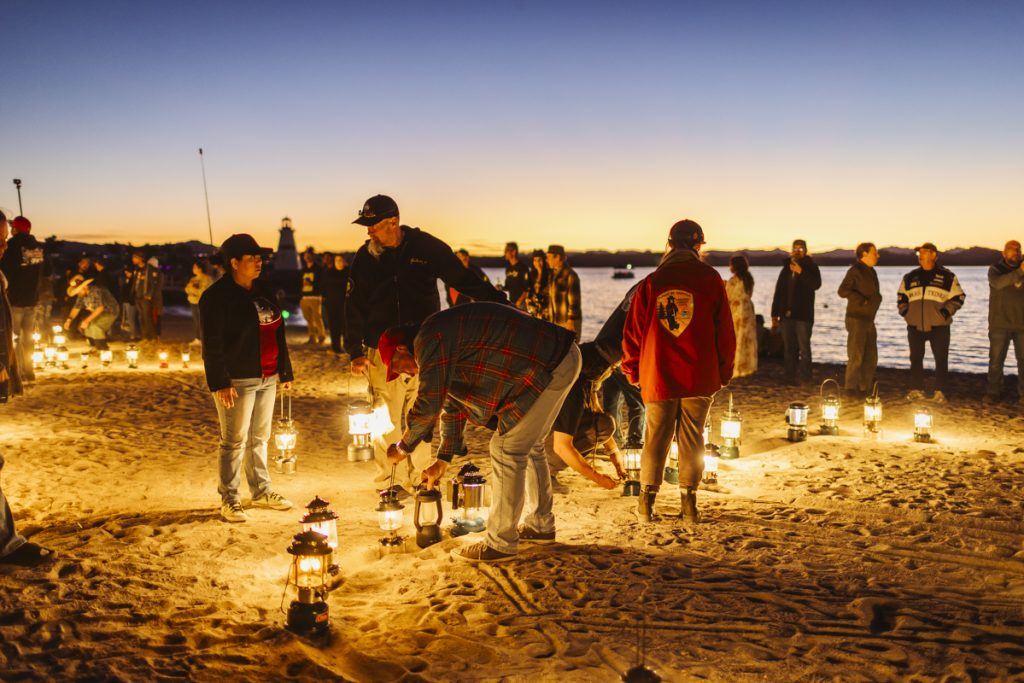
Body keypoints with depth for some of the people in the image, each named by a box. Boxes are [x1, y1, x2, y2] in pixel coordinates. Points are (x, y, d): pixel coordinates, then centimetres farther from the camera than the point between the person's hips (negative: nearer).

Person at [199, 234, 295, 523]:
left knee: (260, 438, 15)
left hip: (267, 378, 7)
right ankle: (229, 501, 7)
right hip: (237, 381, -7)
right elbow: (212, 344, -14)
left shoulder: (264, 292, 12)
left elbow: (278, 333, 18)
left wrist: (284, 371, 16)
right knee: (235, 441, -3)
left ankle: (261, 491, 26)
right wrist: (220, 383, -20)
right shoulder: (217, 296, -10)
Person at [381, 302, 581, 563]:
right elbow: (453, 404, 26)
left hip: (549, 366, -11)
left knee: (507, 449, -4)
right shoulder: (447, 337, 20)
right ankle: (540, 524, 35)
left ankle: (501, 544, 4)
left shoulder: (429, 339, -12)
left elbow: (429, 404, -13)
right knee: (529, 445, 21)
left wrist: (403, 447, 3)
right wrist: (442, 460, 30)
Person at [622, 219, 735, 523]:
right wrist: (724, 372, 10)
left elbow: (633, 330, 3)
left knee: (656, 436, 9)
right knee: (691, 437, 6)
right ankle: (688, 502, 7)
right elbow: (725, 330, 0)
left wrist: (633, 371, 14)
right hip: (699, 377, -1)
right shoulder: (710, 278, -2)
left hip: (658, 374, 1)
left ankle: (647, 499, 7)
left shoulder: (651, 282, 1)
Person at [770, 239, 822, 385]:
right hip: (787, 315, 5)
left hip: (803, 315, -5)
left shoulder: (810, 267, 3)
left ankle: (804, 378, -7)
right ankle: (790, 377, 10)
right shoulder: (786, 269, 16)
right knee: (789, 348, 6)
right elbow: (778, 292, 16)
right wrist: (775, 315, 12)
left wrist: (801, 272, -23)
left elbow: (816, 284, -15)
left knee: (804, 348, -8)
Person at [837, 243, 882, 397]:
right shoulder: (856, 270, -11)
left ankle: (865, 387, 19)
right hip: (856, 319, -9)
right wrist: (863, 300, -21)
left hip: (869, 319, 9)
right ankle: (851, 388, 3)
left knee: (871, 357, 11)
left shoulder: (871, 272, 15)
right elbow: (843, 290, -21)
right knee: (856, 356, -5)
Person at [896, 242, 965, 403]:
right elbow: (901, 297, 19)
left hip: (938, 325, -3)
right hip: (915, 325, 3)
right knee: (916, 358, 6)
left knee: (941, 359, -2)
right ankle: (916, 390, 13)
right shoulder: (910, 277, 10)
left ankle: (940, 392, 4)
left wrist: (946, 312, -8)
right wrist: (905, 313, 6)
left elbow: (958, 297, 2)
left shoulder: (947, 277, 1)